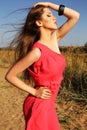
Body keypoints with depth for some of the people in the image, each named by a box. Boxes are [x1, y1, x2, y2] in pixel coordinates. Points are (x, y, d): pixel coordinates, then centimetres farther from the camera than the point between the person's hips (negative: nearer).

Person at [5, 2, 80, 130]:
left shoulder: (54, 38, -1)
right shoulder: (37, 51, -22)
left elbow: (75, 16, 3)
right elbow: (10, 76, -17)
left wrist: (50, 4, -4)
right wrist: (34, 92, -13)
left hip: (48, 104, 8)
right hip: (38, 105, -7)